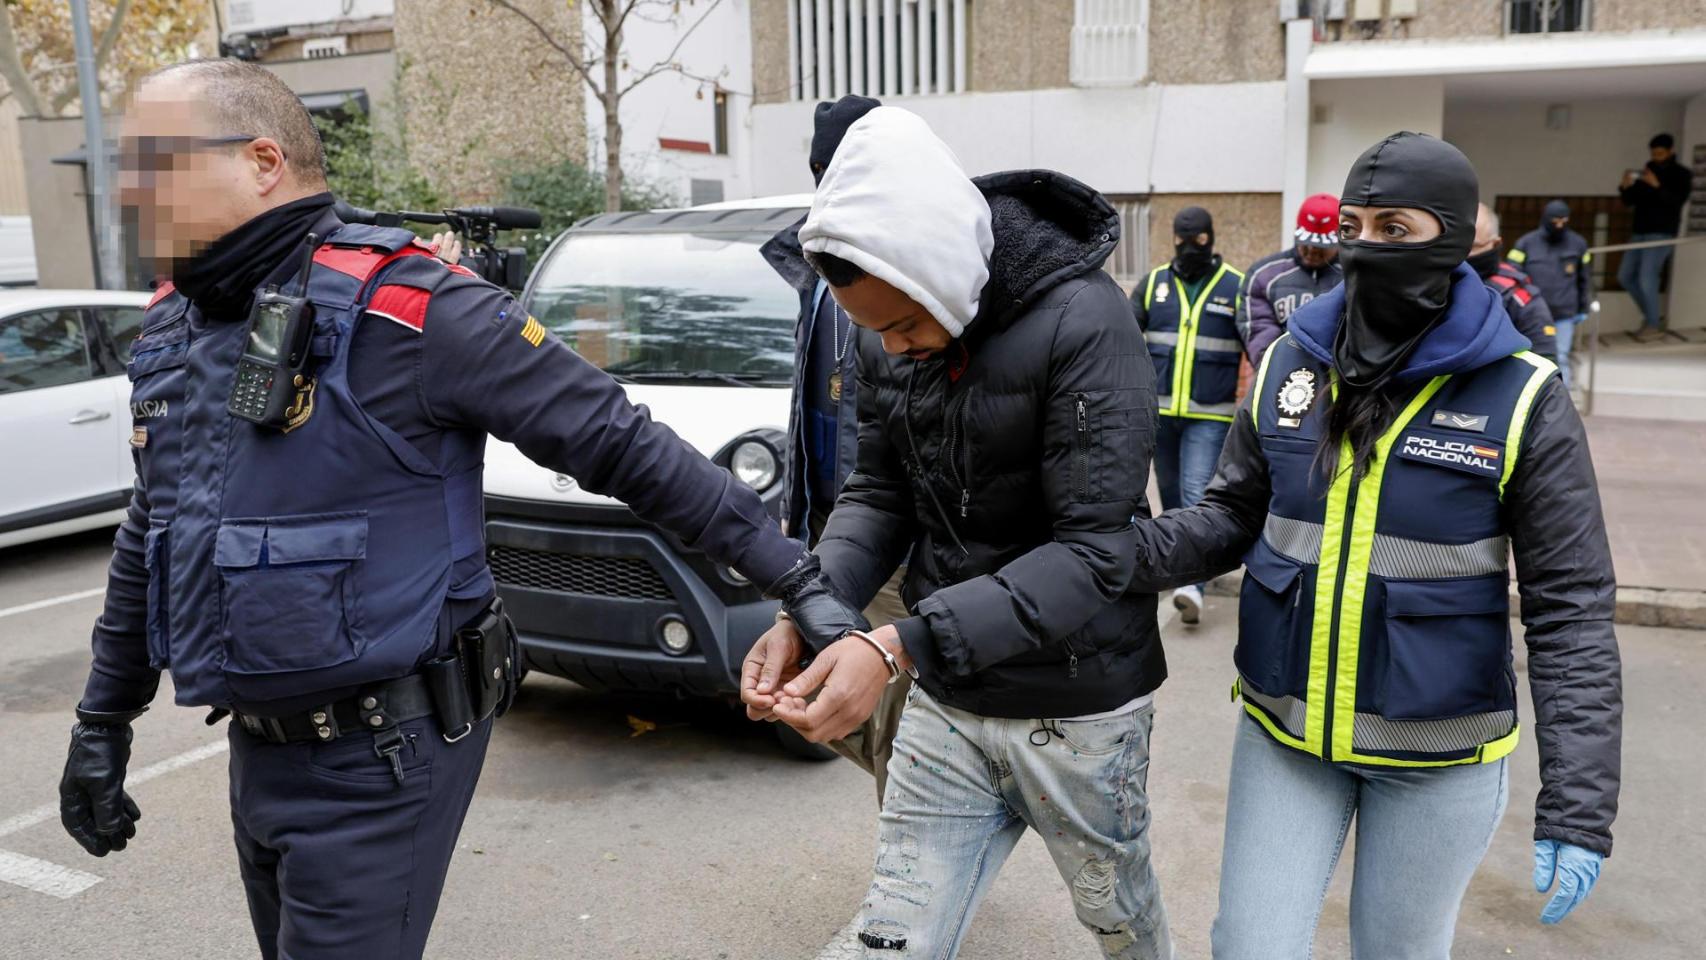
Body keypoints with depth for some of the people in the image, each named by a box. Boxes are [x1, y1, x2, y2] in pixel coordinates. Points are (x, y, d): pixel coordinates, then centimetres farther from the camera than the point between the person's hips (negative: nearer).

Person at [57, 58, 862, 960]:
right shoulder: (170, 327, 7)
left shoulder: (403, 310, -18)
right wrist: (102, 721, 21)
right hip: (259, 747, 8)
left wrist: (795, 577, -20)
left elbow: (623, 445, -19)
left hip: (381, 756, -8)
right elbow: (149, 536, 18)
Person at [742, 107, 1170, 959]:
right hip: (945, 706, 4)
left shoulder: (1081, 322, -24)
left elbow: (1094, 554, -26)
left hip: (1075, 712, -4)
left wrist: (897, 648, -33)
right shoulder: (890, 341, -4)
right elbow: (877, 493, 2)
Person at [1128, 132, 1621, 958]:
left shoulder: (1523, 400, -13)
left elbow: (1570, 609, -12)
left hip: (1437, 753, -2)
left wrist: (1578, 807, -16)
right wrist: (1130, 548, -19)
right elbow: (1232, 517, 2)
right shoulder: (1287, 366, -3)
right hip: (1283, 730, 3)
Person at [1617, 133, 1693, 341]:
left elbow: (1677, 202, -16)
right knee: (1625, 276, 6)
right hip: (1640, 231, 6)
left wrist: (1657, 186, -26)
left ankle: (1654, 326, -4)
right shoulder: (1646, 171, 13)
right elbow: (1629, 202, 11)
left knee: (1647, 278, -14)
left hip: (1662, 233, -6)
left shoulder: (1681, 174, -1)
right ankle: (1652, 314, 22)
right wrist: (1626, 187, -8)